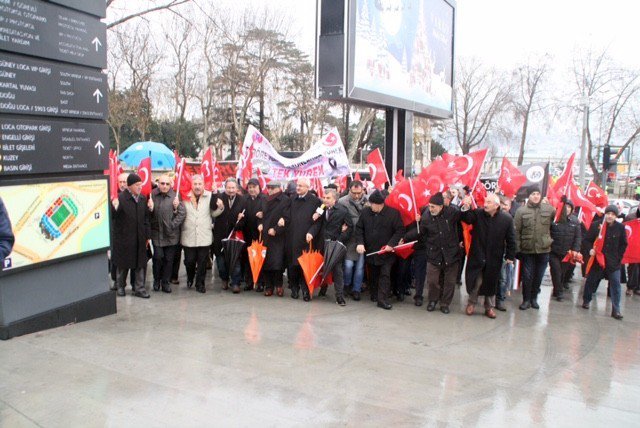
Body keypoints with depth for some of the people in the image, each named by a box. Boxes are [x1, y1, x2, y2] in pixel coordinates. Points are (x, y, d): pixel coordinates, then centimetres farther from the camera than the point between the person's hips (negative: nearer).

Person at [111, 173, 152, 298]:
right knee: (122, 264, 11)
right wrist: (114, 207, -32)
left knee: (140, 264, 7)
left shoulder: (143, 199, 6)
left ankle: (139, 288, 17)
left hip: (139, 238, 5)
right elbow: (112, 216, -15)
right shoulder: (120, 198, -12)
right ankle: (120, 286, 29)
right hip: (124, 237, -5)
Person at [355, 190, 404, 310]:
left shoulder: (393, 213, -11)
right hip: (370, 250, 3)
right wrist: (360, 243, -9)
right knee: (372, 275, 15)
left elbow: (400, 230, -9)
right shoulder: (365, 212, -1)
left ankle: (382, 299, 0)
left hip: (386, 251, -3)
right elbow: (359, 229, 4)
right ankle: (374, 294, 29)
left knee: (385, 275, -3)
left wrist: (391, 244, -17)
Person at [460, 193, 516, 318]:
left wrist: (510, 256, -1)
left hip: (494, 258, 1)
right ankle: (471, 303, 27)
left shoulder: (507, 218, -7)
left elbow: (511, 239, -2)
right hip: (477, 255, 0)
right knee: (475, 281, 5)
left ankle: (489, 307, 29)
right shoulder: (477, 213, -5)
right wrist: (466, 208, -39)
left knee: (491, 283, 13)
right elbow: (467, 219, -22)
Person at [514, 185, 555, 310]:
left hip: (543, 249, 2)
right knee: (527, 276, 4)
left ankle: (534, 298, 28)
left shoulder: (549, 209, -1)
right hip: (527, 249, -2)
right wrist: (517, 248, -8)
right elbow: (516, 231, -6)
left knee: (538, 276, 13)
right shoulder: (521, 210, -5)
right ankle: (526, 299, 18)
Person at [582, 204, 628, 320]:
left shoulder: (620, 227, -1)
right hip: (597, 259, 0)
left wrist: (618, 257, 0)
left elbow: (623, 244, 7)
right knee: (591, 281, 11)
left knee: (615, 285, -3)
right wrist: (590, 250, -11)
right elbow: (588, 240, 5)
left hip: (613, 262, 0)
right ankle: (586, 301, 32)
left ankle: (616, 310, 1)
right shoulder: (595, 225, -4)